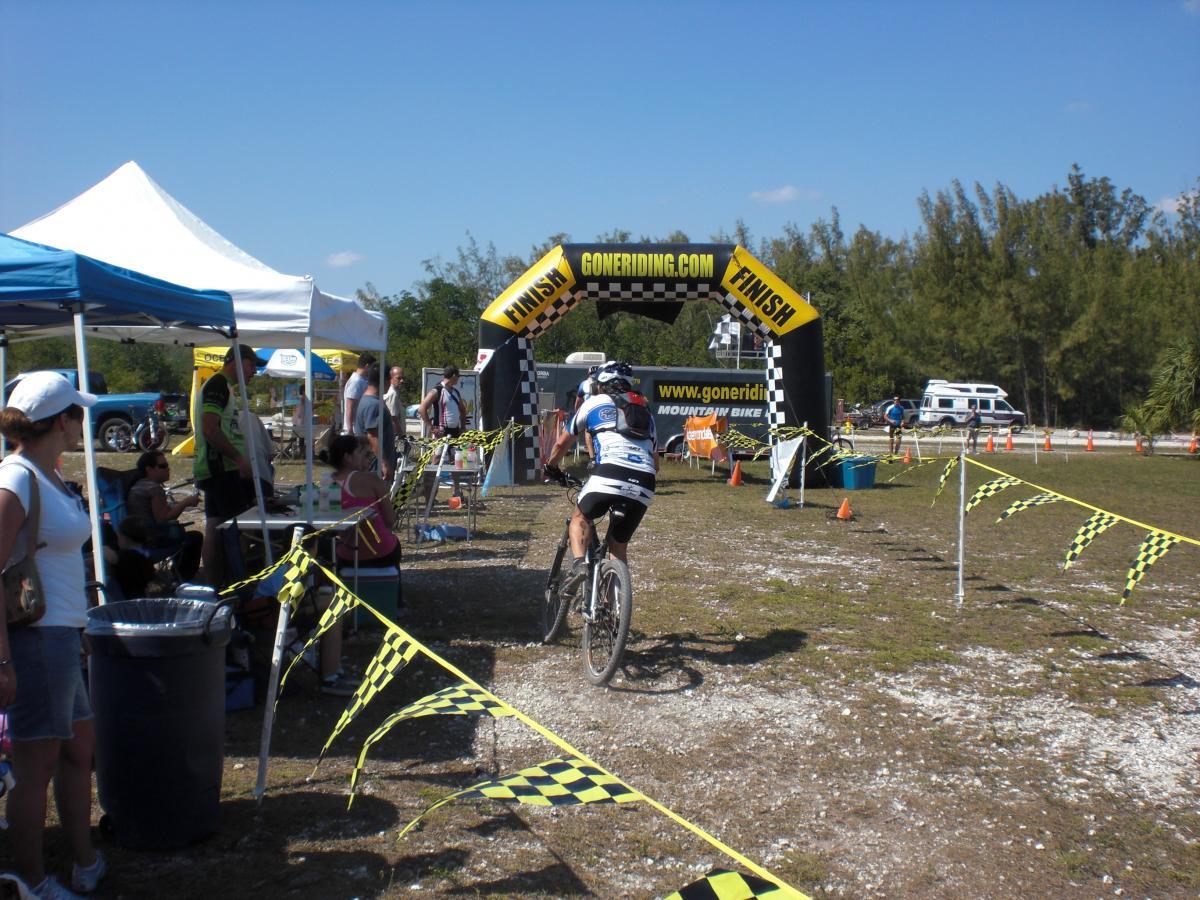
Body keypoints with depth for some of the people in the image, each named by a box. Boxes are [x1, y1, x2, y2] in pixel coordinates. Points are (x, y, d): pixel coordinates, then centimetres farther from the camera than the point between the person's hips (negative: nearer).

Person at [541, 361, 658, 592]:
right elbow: (656, 463, 31)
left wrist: (551, 468, 45)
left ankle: (578, 563, -4)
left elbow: (562, 443, 28)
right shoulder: (645, 412, 31)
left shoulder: (595, 402, 21)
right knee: (619, 546, 19)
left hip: (610, 474, -4)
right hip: (644, 486, 4)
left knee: (580, 518, 22)